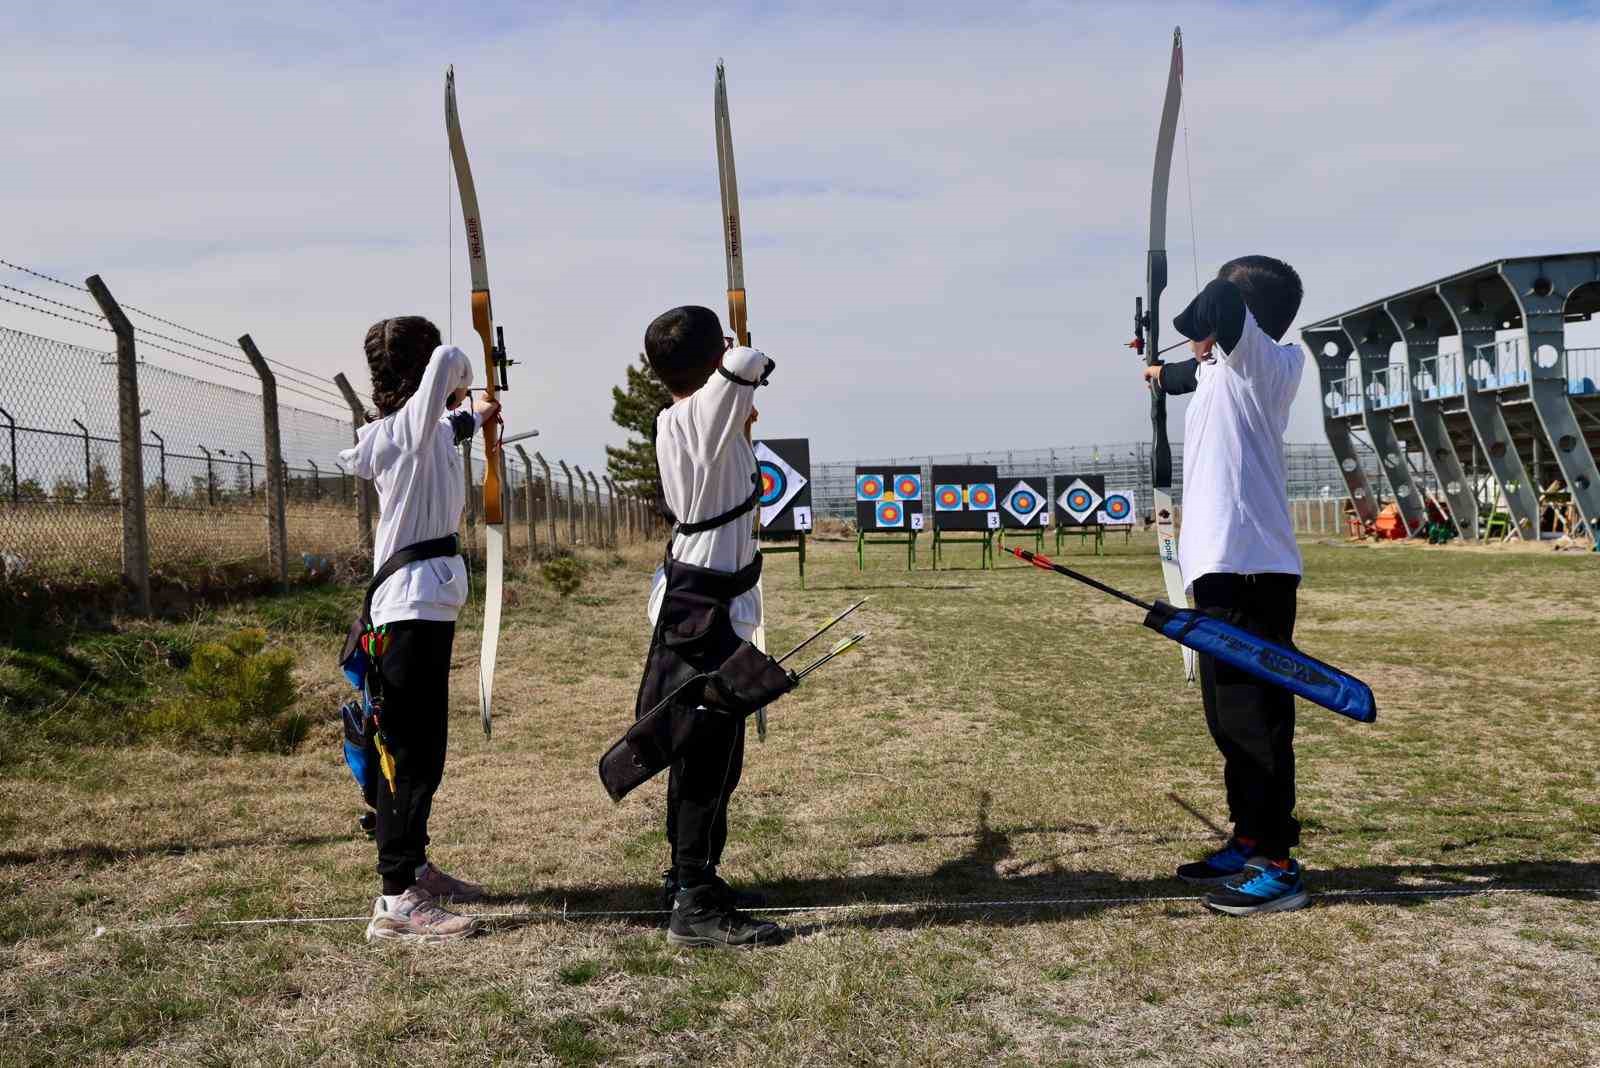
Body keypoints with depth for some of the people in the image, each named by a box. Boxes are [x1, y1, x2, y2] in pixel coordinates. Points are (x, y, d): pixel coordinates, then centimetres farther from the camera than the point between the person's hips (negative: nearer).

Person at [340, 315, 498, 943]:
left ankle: (413, 868, 31)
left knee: (419, 748, 18)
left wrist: (470, 417, 58)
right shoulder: (411, 425, -13)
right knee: (411, 753, -9)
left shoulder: (413, 430, 14)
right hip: (416, 606, -10)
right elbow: (449, 359, -28)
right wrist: (461, 385, -5)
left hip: (421, 607, 10)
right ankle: (396, 901, -7)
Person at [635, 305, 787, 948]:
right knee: (709, 756, -6)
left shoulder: (674, 422, 10)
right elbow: (749, 363, -32)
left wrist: (741, 421, 22)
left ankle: (686, 876, 31)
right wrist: (744, 363, -13)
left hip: (692, 604, 10)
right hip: (705, 612, -10)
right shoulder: (704, 415, -17)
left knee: (703, 752, 18)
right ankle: (697, 908, -2)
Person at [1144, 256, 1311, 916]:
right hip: (1224, 566, 10)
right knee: (1230, 714, 15)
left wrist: (1202, 321, -7)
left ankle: (1279, 866, -1)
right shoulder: (1223, 369, 17)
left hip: (1249, 569, -10)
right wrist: (1163, 373, 60)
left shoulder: (1265, 362, -8)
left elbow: (1224, 303, -28)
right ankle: (1249, 843, 24)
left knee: (1254, 718, -7)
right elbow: (1194, 371, 41)